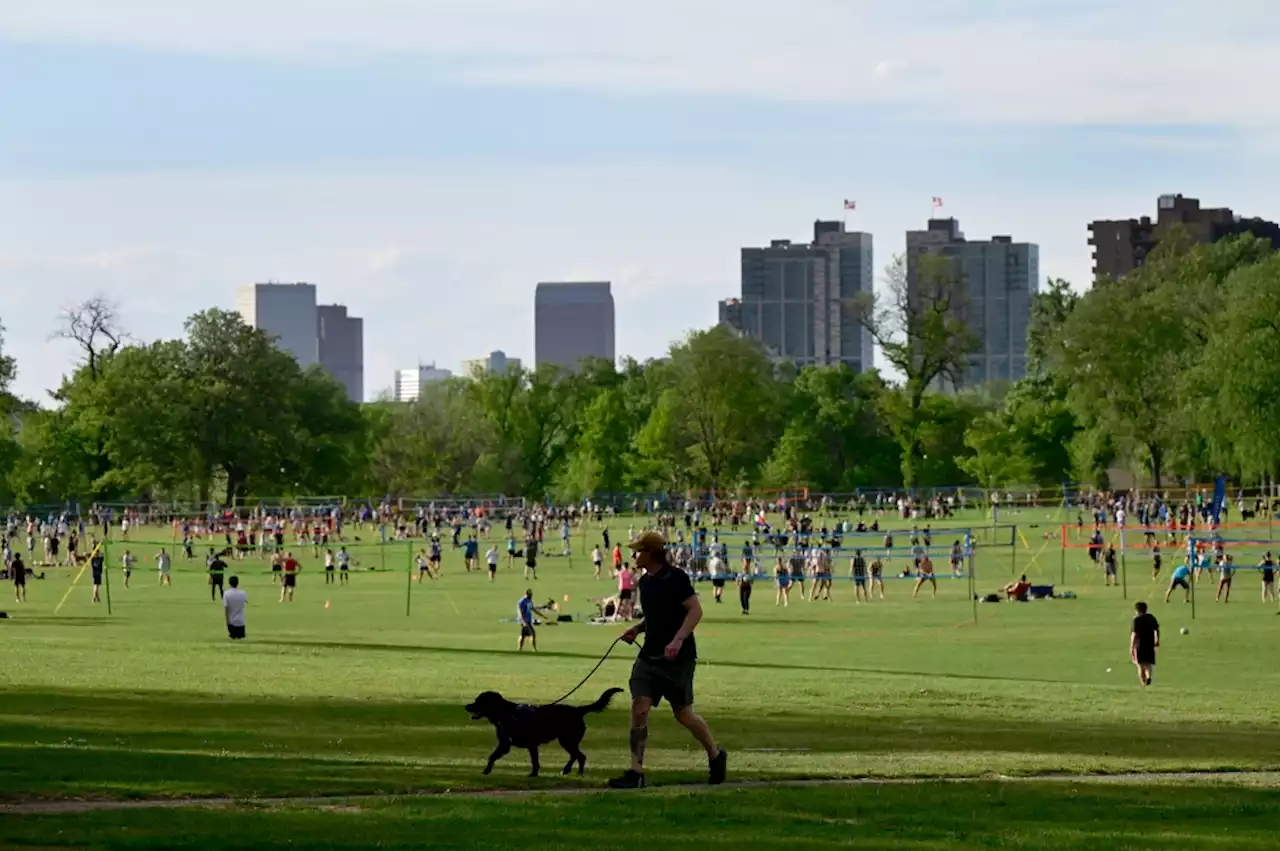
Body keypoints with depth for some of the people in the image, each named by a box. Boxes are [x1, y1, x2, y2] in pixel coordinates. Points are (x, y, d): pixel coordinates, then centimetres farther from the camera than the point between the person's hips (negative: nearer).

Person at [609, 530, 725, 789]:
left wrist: (678, 639, -26)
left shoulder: (675, 577, -12)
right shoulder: (645, 581, 12)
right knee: (639, 707, -6)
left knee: (683, 713, 2)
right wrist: (636, 629, 7)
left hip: (677, 658, -7)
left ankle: (716, 756, 26)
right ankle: (636, 772, -7)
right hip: (649, 655, 7)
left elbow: (695, 610, -15)